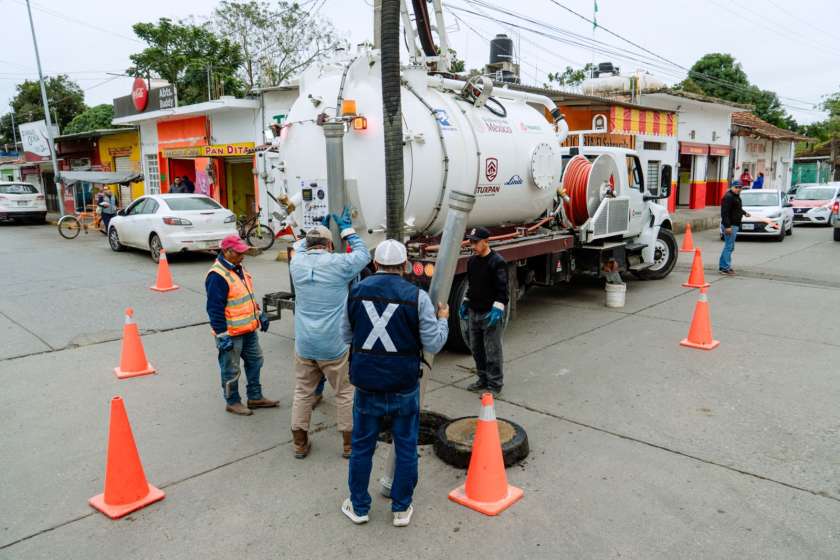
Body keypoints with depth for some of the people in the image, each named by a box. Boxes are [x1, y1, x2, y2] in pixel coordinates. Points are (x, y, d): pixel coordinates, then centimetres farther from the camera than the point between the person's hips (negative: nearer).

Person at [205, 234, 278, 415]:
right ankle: (232, 402, 23)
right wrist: (222, 335, -22)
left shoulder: (239, 268, 8)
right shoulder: (217, 276, -22)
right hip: (231, 333, -10)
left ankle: (255, 397, 32)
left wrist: (259, 314, 20)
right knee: (231, 370, 6)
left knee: (255, 361, 18)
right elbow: (215, 309, -22)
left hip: (249, 329, 10)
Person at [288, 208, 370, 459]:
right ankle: (349, 443, 21)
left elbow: (300, 247, 24)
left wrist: (317, 228, 29)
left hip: (304, 345, 4)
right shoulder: (338, 264, -11)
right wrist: (347, 228, 14)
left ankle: (299, 444, 26)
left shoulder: (297, 263, 0)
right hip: (334, 346, -3)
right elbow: (363, 255, 8)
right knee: (345, 394, 11)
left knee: (303, 392, 17)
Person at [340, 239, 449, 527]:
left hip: (366, 383, 2)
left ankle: (358, 507, 30)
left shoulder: (356, 291, -3)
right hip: (404, 385, -2)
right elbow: (433, 344, -10)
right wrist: (443, 318, 6)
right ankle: (401, 509, 27)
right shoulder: (417, 296, -12)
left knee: (362, 445, 17)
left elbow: (346, 336, 7)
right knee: (406, 446, 15)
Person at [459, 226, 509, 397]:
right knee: (476, 349, 16)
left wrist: (497, 309, -23)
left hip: (491, 313, -8)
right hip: (474, 312, 8)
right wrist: (465, 303, 18)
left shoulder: (497, 262, -15)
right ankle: (483, 380, 30)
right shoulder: (472, 261, 10)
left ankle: (495, 385, 11)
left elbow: (502, 290, -16)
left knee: (492, 351, 0)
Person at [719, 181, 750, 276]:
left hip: (734, 225, 11)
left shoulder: (736, 196, 17)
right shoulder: (728, 197, -16)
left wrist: (744, 213, 22)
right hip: (729, 225, -11)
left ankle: (722, 266, 23)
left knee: (729, 246, 15)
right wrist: (727, 226, -26)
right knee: (729, 246, -9)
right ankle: (725, 268, -6)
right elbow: (725, 212, -23)